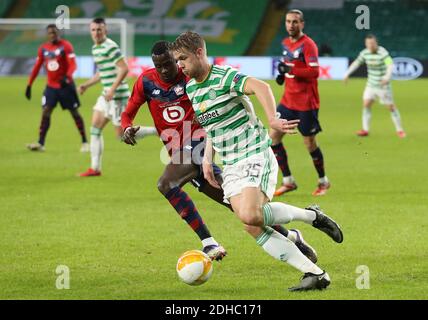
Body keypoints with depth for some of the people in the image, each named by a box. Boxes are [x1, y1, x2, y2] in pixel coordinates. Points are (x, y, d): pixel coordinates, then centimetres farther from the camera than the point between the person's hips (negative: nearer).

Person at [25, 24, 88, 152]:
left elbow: (73, 64, -18)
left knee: (74, 113, 1)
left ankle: (85, 142, 12)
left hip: (65, 85, -4)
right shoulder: (43, 48, 6)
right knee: (46, 112, -8)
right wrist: (29, 85, 11)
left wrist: (67, 77, -36)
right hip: (51, 86, 4)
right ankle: (40, 143, -10)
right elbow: (37, 67, 13)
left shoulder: (66, 46, -9)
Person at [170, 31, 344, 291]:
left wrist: (272, 119, -47)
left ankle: (312, 216, -5)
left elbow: (260, 87, -32)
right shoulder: (191, 88, 13)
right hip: (231, 167, 8)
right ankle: (315, 274, -6)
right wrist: (207, 159, 16)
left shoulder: (224, 77, -13)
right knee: (254, 228, -7)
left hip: (255, 156, -8)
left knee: (249, 215, -29)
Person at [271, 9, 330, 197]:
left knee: (309, 143, 1)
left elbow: (314, 72, -23)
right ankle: (288, 181, 9)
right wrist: (283, 74, 6)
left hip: (306, 103, -7)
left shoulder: (307, 44, -14)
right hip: (288, 101, 7)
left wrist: (290, 70, -28)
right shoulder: (286, 43, 10)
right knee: (273, 137, 0)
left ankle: (323, 181, 22)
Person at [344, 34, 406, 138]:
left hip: (383, 85, -5)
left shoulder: (383, 53, -21)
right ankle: (365, 129, 5)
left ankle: (400, 130, 11)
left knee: (391, 106, -2)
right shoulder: (365, 53, -1)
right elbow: (356, 63, 15)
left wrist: (387, 77, -52)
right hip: (371, 84, 5)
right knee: (366, 104, -3)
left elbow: (390, 65, -35)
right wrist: (347, 74, 8)